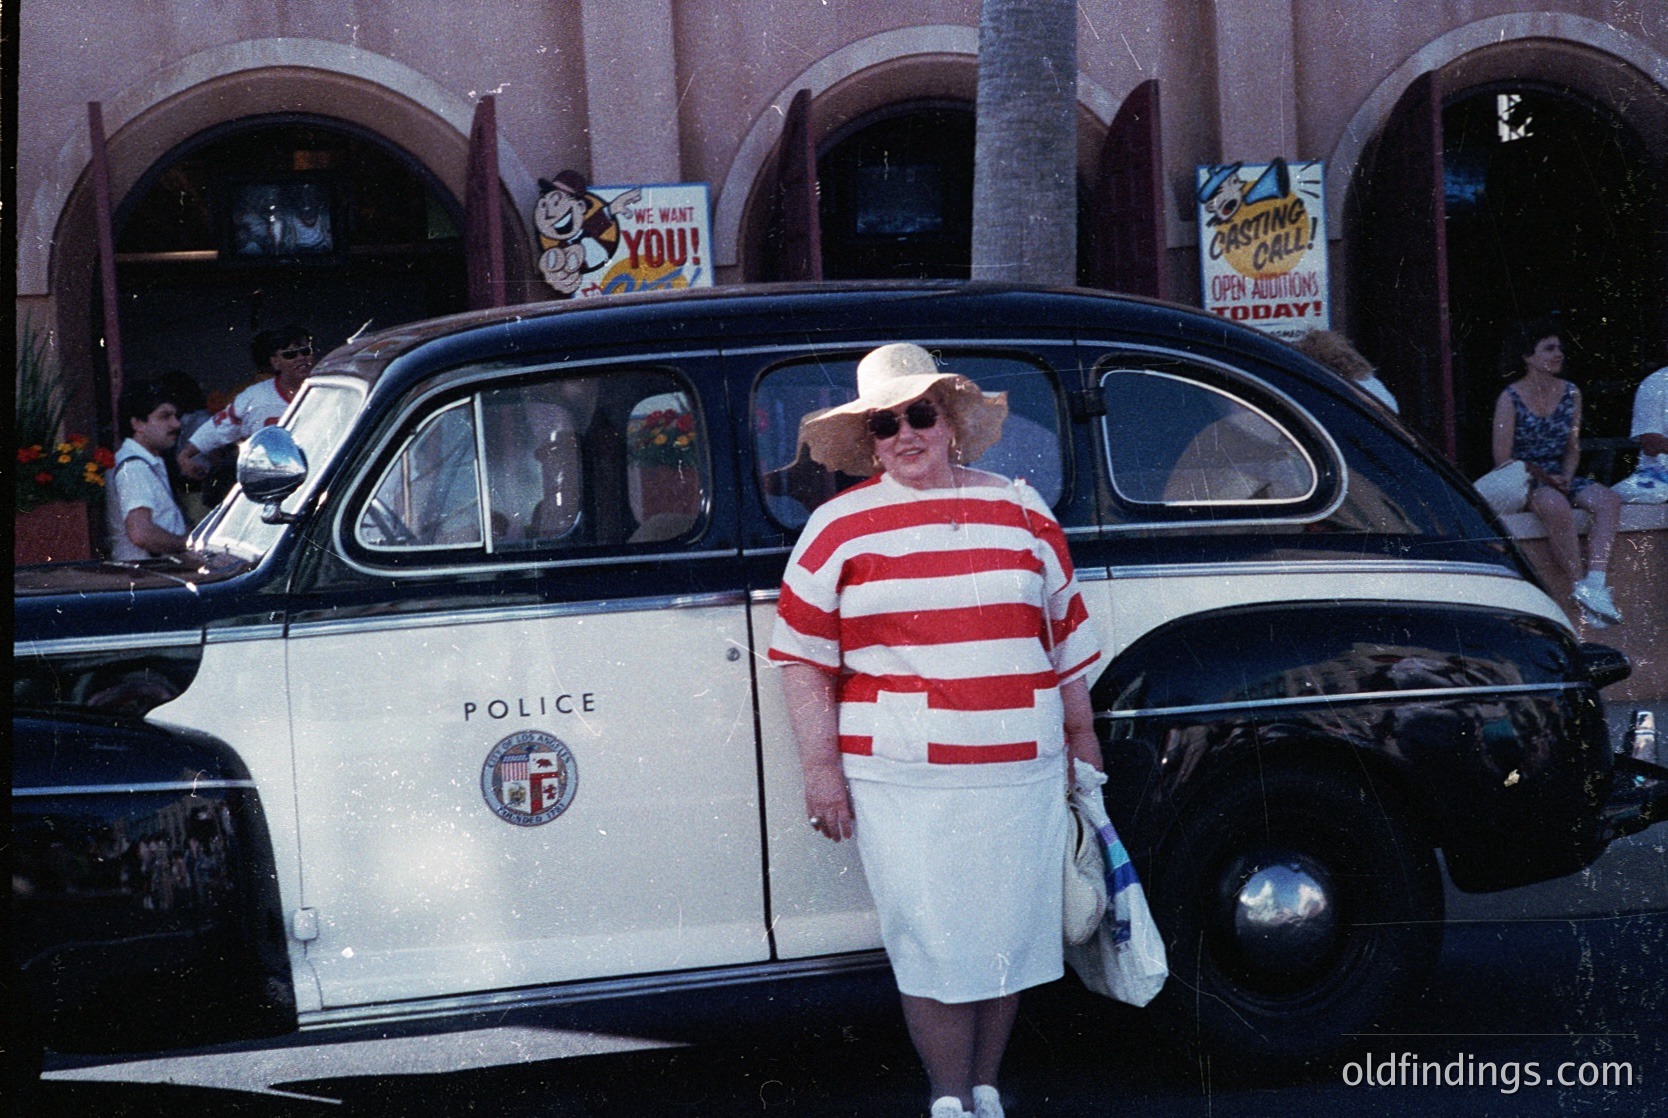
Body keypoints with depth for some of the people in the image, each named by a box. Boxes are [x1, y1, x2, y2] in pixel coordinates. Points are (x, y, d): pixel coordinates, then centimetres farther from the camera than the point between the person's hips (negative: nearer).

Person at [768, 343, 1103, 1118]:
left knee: (1010, 936, 7)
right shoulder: (839, 528, 3)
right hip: (900, 781, -3)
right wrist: (820, 768, -4)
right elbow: (802, 657, 2)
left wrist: (1083, 742, 16)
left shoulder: (1021, 513, 10)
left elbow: (1066, 641, 16)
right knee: (933, 946, -2)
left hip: (1020, 771, 3)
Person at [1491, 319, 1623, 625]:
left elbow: (1573, 448, 16)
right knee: (1557, 507, -38)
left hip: (1559, 477, 6)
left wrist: (1565, 477, -4)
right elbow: (1503, 459, -9)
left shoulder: (1570, 393, 9)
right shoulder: (1510, 399, -7)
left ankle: (1595, 582, -35)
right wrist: (1545, 478, -16)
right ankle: (1581, 586, -31)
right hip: (1524, 482, -6)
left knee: (1609, 501, -22)